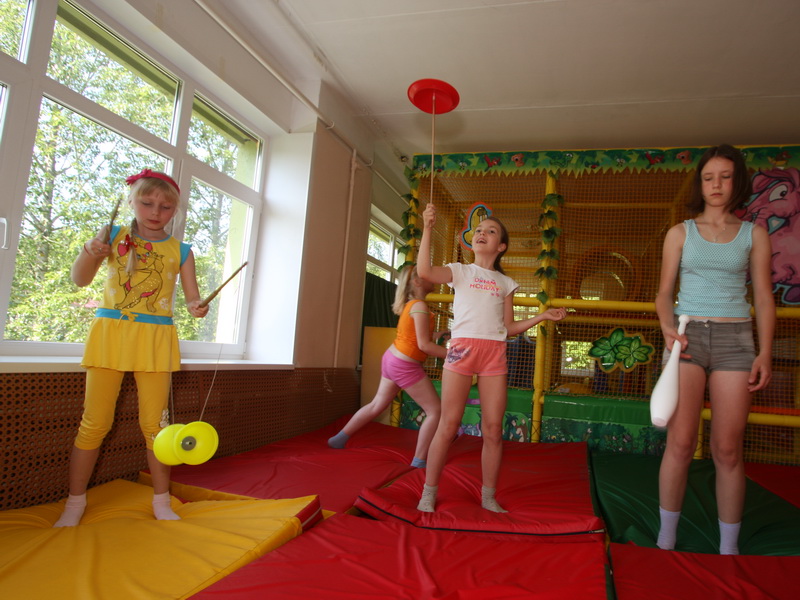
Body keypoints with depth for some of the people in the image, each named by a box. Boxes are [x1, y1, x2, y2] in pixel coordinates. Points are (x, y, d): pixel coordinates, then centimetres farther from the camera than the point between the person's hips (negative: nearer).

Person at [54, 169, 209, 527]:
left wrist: (197, 307, -21)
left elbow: (193, 298, 3)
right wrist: (89, 253, -19)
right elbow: (80, 280, 1)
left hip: (156, 339, 0)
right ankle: (75, 502, 21)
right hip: (110, 333, 0)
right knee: (94, 423, 4)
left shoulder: (180, 251, 5)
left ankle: (161, 501, 19)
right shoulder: (114, 237, 4)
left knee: (154, 423, 5)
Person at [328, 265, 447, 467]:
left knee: (377, 405, 22)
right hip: (405, 366, -9)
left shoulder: (409, 304, 10)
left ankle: (339, 439, 33)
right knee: (435, 411, -1)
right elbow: (424, 345, -21)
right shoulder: (420, 306, -18)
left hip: (392, 359, 9)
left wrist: (436, 335, 11)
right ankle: (419, 461, 3)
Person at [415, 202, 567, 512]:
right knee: (449, 424, -3)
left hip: (494, 353, 3)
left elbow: (509, 328, 16)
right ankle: (428, 492, 11)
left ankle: (488, 496, 18)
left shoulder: (505, 283, 18)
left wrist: (542, 316, 7)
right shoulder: (460, 271, 10)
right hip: (462, 347, -3)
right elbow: (425, 271, -10)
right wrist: (427, 229, -12)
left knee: (493, 429, 3)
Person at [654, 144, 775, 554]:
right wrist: (668, 328, -12)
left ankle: (728, 549, 15)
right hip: (687, 335, 0)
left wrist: (765, 353, -2)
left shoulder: (754, 235, 10)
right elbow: (664, 292, 7)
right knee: (680, 443, -7)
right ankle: (666, 541, 6)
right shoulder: (680, 233, 9)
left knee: (728, 450, 2)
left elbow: (764, 298, 7)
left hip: (735, 338, 1)